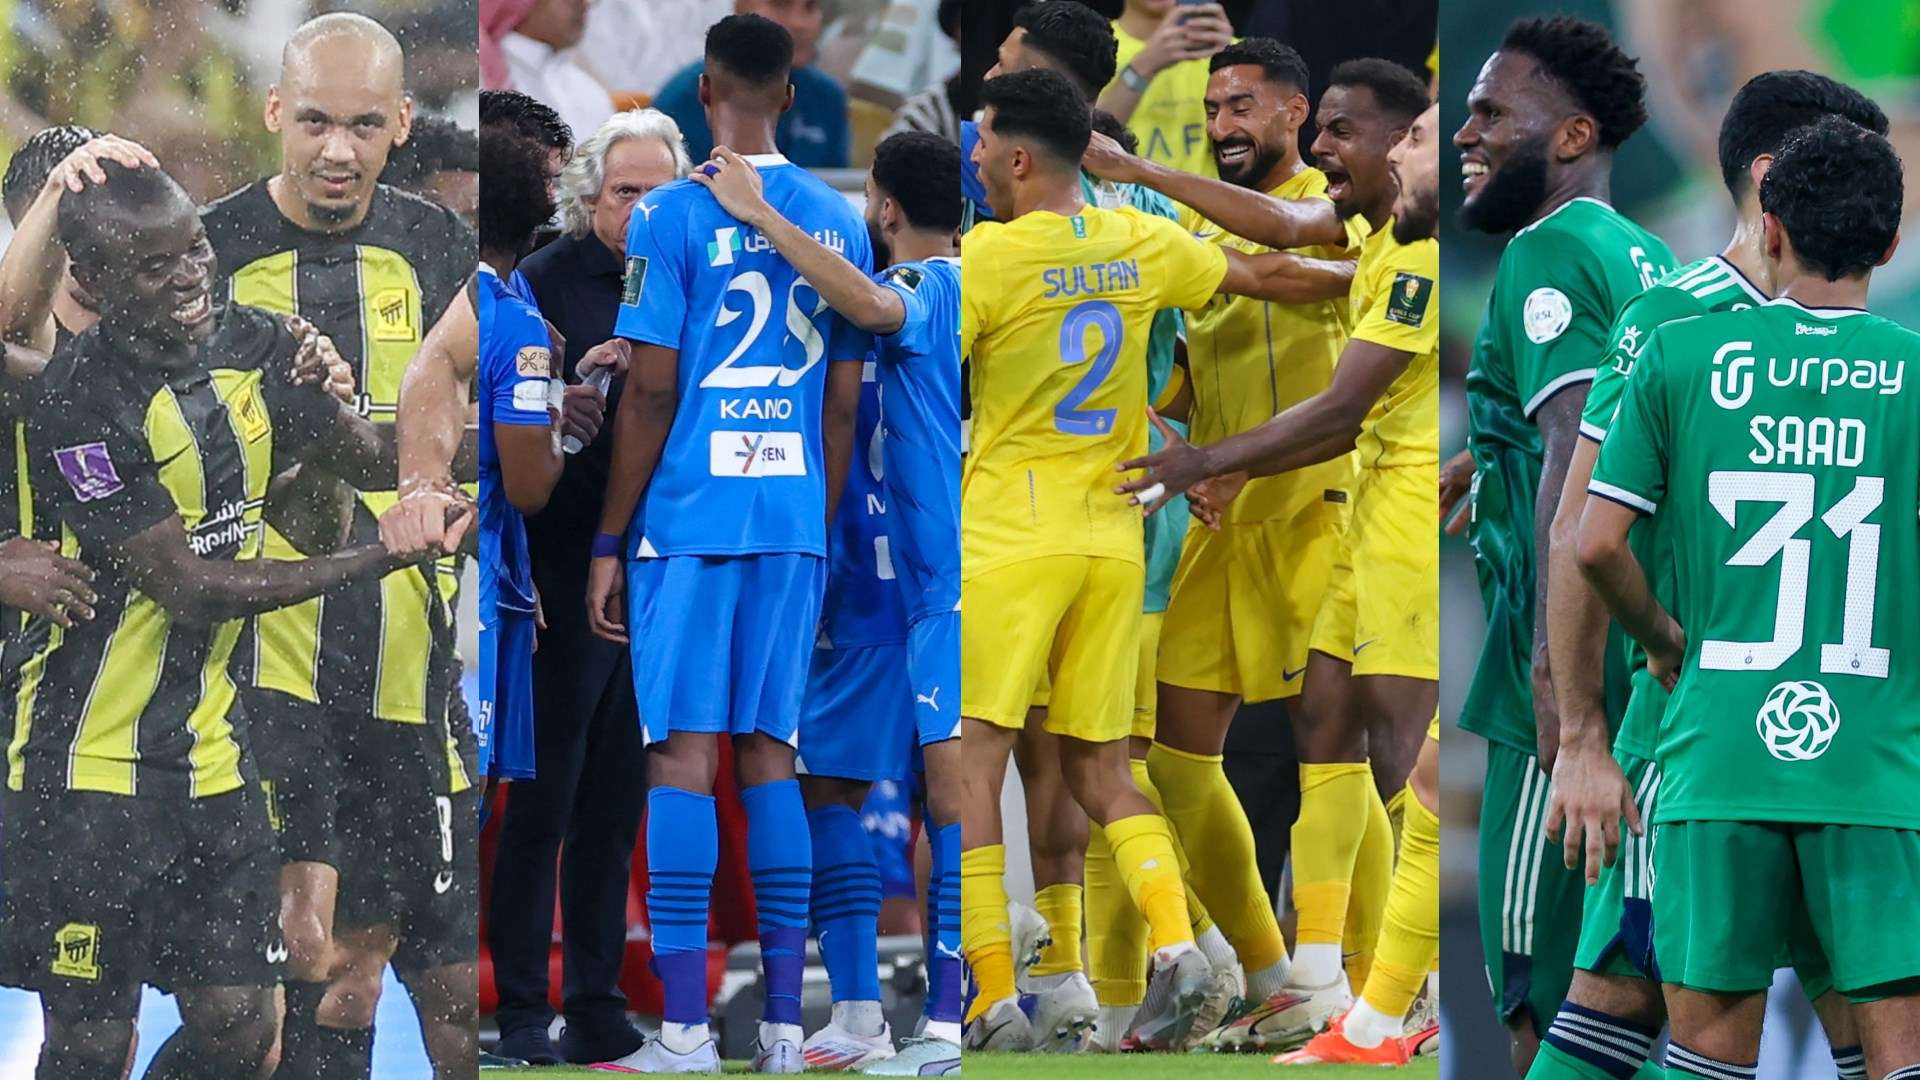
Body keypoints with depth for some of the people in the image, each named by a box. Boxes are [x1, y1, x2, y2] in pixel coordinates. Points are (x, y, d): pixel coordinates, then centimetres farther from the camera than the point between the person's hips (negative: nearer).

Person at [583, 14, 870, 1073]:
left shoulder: (672, 215, -6)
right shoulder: (839, 223, 9)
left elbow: (649, 393, -8)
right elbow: (844, 403, 11)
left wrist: (608, 545, -2)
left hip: (688, 517, -5)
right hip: (795, 523, 5)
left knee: (682, 755, -4)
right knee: (769, 752, 9)